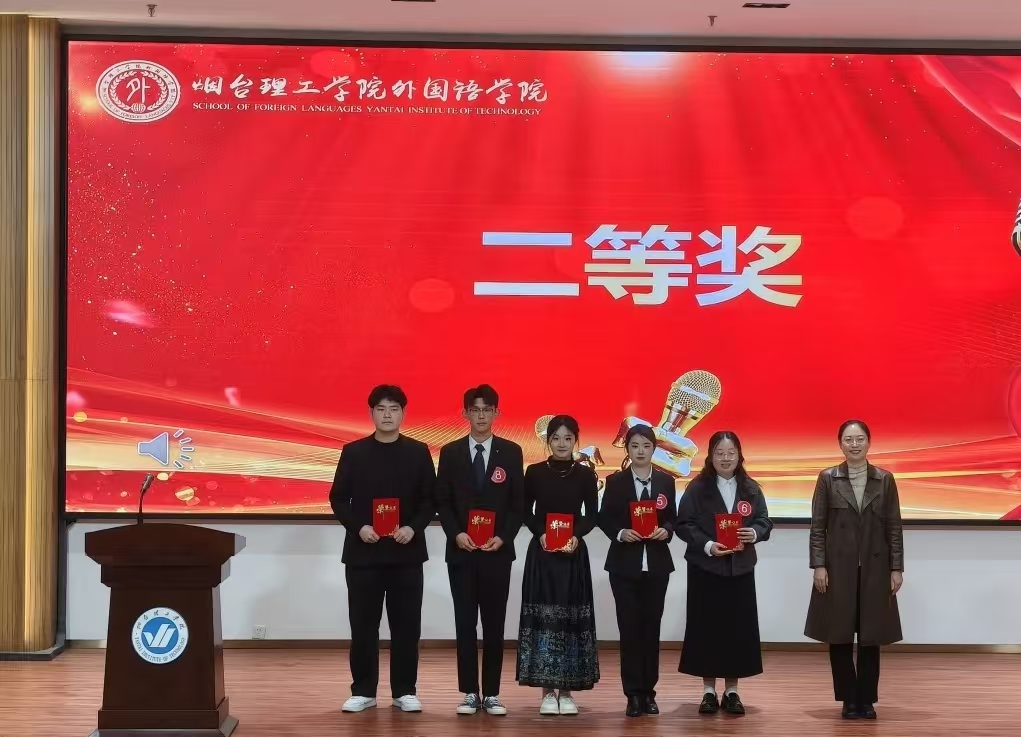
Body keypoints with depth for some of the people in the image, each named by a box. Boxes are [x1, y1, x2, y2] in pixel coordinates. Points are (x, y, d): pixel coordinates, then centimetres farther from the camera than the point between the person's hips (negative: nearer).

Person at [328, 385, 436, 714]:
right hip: (363, 551, 0)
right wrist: (358, 527, -12)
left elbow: (430, 499, 4)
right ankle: (363, 691, 11)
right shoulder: (353, 452, 3)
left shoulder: (418, 452, 4)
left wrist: (414, 528, -12)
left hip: (406, 552, 0)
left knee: (406, 624, 3)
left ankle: (405, 691, 11)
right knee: (363, 624, 3)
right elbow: (338, 498, 3)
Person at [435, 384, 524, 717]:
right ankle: (470, 693, 7)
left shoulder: (511, 452, 3)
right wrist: (456, 534, -11)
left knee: (494, 624, 3)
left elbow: (519, 503, 2)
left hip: (497, 551, 0)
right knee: (465, 623, 2)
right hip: (461, 551, 0)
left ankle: (492, 694, 8)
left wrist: (503, 537, -10)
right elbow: (442, 502, 4)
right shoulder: (451, 452, 4)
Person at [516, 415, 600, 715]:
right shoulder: (534, 472, 2)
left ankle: (566, 691, 7)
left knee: (571, 619, 1)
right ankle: (547, 691, 4)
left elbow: (592, 514, 5)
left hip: (573, 554, 0)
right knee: (543, 618, -1)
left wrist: (576, 536, -13)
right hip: (541, 553, 0)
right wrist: (540, 534, -11)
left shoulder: (585, 475, 3)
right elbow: (526, 511, 6)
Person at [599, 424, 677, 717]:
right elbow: (604, 518, 1)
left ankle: (648, 691, 13)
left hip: (656, 564, 2)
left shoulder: (666, 481, 6)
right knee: (629, 628, -2)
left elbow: (672, 518, 8)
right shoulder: (615, 482, 0)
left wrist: (666, 531, -13)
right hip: (624, 564, -2)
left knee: (651, 627, 5)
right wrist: (620, 533, -17)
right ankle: (633, 694, 2)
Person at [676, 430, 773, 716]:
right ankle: (709, 691, 10)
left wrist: (755, 533, -17)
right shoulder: (697, 488, -3)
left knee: (738, 627, 2)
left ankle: (732, 691, 12)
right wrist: (707, 545, -20)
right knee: (706, 627, 1)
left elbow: (765, 521, 5)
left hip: (740, 569, 2)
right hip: (705, 567, -2)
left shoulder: (751, 488, 6)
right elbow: (684, 525, -6)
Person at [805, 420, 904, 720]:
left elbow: (894, 527, 3)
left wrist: (896, 568, -2)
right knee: (840, 636, 1)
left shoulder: (884, 480, 3)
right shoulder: (828, 479, 1)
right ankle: (849, 699, 11)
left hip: (874, 568, 1)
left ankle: (867, 699, 12)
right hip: (838, 567, -1)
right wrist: (818, 565, -8)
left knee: (870, 636, 3)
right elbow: (817, 526, 0)